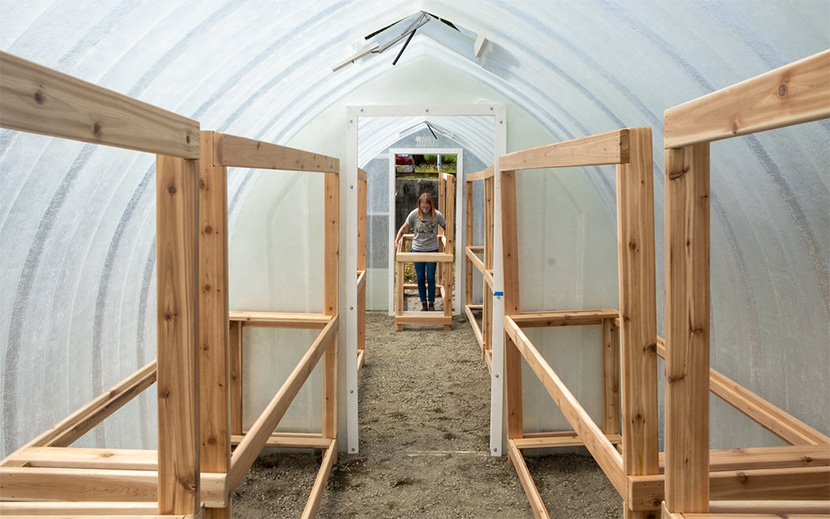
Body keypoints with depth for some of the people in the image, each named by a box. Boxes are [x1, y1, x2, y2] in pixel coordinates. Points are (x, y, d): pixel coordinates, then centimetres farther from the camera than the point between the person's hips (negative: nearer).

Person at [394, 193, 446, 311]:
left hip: (432, 249, -1)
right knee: (420, 278, 5)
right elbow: (404, 228, 1)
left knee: (431, 278, -2)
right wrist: (396, 241, -9)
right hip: (417, 249, 1)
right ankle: (423, 303, 17)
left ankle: (431, 303, 14)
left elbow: (446, 228, 4)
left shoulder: (437, 215, -8)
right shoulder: (414, 214, -6)